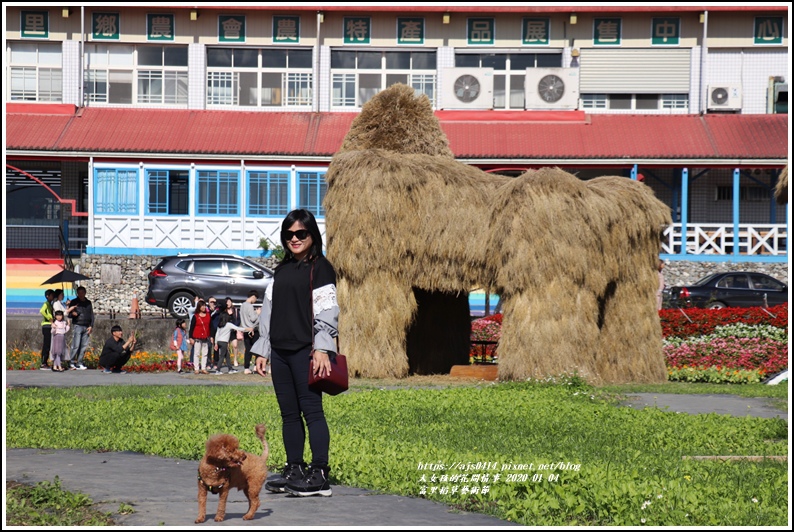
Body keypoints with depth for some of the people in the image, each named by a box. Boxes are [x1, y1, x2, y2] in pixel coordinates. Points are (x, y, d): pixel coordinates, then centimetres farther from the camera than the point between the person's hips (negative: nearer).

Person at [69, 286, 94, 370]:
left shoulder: (88, 303, 16)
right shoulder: (74, 302, 6)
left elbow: (92, 315, 17)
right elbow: (69, 314, 5)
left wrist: (91, 326, 7)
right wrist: (72, 314, -19)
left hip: (86, 327, 4)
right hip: (77, 325, -4)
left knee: (84, 346, 2)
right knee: (76, 346, -11)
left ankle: (79, 363, 6)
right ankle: (72, 362, -6)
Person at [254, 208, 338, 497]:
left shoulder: (320, 267, -2)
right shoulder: (282, 270, 18)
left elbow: (326, 310, -9)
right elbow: (269, 309, 20)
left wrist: (322, 349, -17)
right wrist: (263, 349, 16)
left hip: (306, 350, -7)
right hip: (280, 351, 7)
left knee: (311, 410, -8)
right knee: (289, 413, 9)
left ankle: (319, 475, -8)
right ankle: (294, 471, 15)